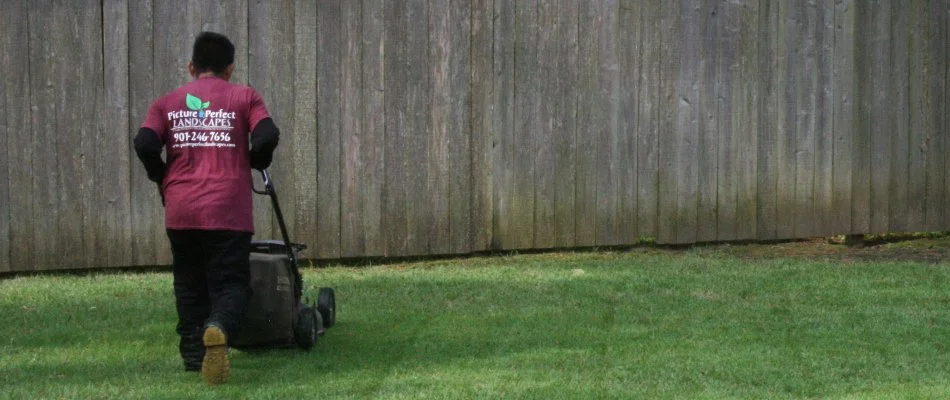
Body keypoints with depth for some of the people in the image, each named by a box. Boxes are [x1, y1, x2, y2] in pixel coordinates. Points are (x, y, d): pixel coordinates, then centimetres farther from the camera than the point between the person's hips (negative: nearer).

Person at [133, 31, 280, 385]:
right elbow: (267, 137, -7)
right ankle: (218, 328, -30)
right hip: (228, 210, -2)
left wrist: (162, 177, 14)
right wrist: (255, 161, 14)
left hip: (180, 210, 2)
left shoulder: (167, 103, 12)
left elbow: (145, 144, -3)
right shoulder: (244, 97, 8)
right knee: (230, 282, 0)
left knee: (190, 284, 19)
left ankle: (193, 353, 16)